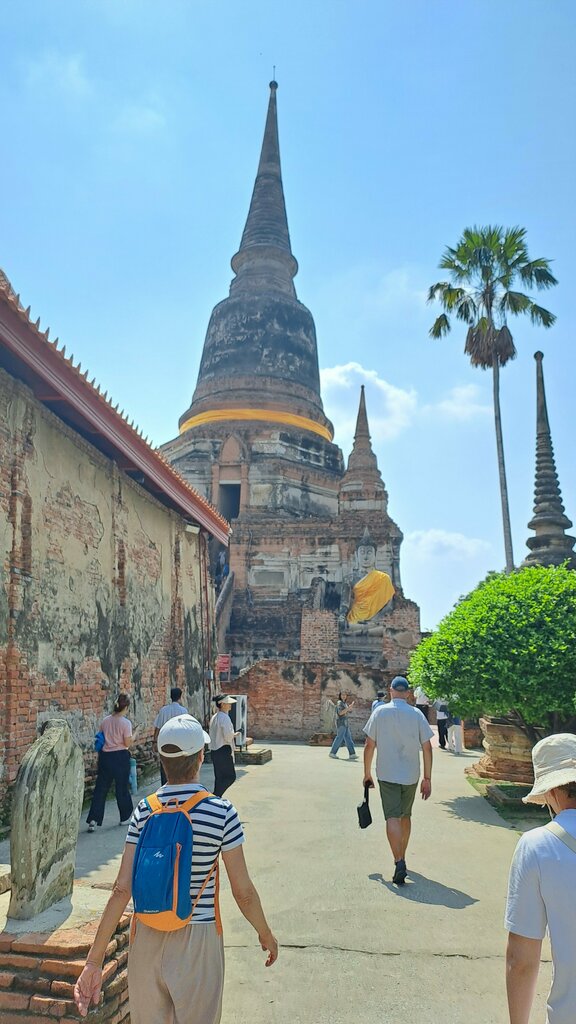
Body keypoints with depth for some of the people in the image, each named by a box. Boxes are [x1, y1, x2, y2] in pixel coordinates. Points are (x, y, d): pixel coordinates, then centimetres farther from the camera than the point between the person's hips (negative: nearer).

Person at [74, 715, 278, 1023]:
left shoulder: (144, 812, -8)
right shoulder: (221, 812, -16)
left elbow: (122, 890, -10)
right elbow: (243, 891, -10)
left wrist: (94, 960, -5)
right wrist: (265, 934, 7)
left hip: (147, 937, 3)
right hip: (197, 940, -3)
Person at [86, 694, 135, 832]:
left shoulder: (105, 721, 1)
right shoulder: (126, 723, -14)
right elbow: (128, 743, -13)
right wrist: (131, 737, 5)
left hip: (105, 756, 4)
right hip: (120, 757, -4)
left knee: (101, 787, 9)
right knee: (122, 787, 10)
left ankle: (93, 819, 3)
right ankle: (125, 817, 23)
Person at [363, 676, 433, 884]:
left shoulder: (380, 712, -5)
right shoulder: (416, 714, -2)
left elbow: (369, 745, -4)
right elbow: (427, 747, -3)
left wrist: (367, 773, 7)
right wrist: (427, 778, 4)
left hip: (387, 774, -2)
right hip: (410, 775, 2)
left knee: (392, 818, -2)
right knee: (405, 816, 19)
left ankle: (399, 863, -17)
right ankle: (402, 859, 31)